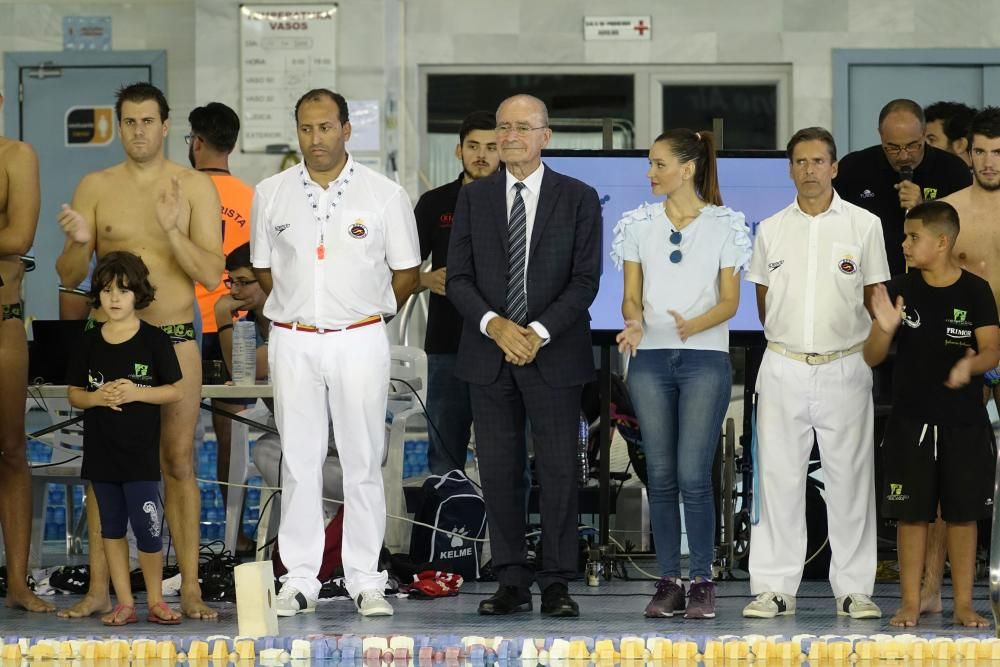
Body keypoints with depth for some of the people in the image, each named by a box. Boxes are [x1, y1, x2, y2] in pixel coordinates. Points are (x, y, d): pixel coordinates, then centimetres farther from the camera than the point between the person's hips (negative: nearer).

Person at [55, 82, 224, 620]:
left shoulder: (195, 187, -1)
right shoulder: (95, 187, 3)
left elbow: (211, 275, -7)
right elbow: (68, 277, 3)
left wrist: (173, 231, -22)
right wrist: (79, 243, -19)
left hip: (176, 340, -1)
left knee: (179, 463, 2)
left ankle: (190, 589, 6)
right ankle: (98, 590, 8)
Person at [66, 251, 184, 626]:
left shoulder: (154, 341, -4)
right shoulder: (89, 343, 5)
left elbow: (175, 392, -3)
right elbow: (74, 395, 8)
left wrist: (136, 392, -17)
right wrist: (97, 397, -13)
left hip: (141, 453, -4)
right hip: (100, 451, 4)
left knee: (147, 528, -6)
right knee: (111, 528, 9)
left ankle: (155, 600, 10)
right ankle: (124, 602, 16)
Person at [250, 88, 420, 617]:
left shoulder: (384, 195, -1)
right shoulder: (271, 194, 4)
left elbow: (406, 274, 7)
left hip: (359, 340, -1)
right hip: (293, 340, 1)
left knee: (363, 463, 1)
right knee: (298, 462, 3)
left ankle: (365, 581, 5)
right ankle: (299, 581, 8)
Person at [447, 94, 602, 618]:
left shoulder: (578, 199, 3)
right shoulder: (473, 197, 9)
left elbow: (586, 279, -3)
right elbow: (457, 276, 4)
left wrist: (540, 331, -14)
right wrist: (494, 324, -13)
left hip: (553, 354, -2)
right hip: (488, 354, 2)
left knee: (558, 470, -2)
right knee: (499, 471, 3)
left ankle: (557, 583, 4)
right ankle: (512, 581, 9)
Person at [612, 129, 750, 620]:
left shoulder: (724, 224, 2)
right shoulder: (639, 224, 9)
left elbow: (729, 301, -1)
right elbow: (631, 295, 8)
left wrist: (694, 324, -20)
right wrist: (634, 322, -15)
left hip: (705, 357, -3)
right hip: (650, 358, 3)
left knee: (693, 474, -10)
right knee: (660, 474, 3)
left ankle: (702, 581, -1)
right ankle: (668, 582, 9)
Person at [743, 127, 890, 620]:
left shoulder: (864, 225, 1)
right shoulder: (771, 229, 6)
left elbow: (875, 297, 6)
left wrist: (869, 350, 4)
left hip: (844, 368, -1)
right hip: (783, 369, 2)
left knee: (850, 477, 1)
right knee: (778, 475, 2)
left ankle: (854, 588, 7)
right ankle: (774, 588, 7)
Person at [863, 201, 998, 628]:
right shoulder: (899, 289, 1)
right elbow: (872, 358, 1)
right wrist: (885, 329, -20)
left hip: (964, 423, -1)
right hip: (911, 421, 1)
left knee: (963, 513, 5)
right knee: (911, 513, 3)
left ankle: (963, 604, 13)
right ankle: (910, 602, 11)